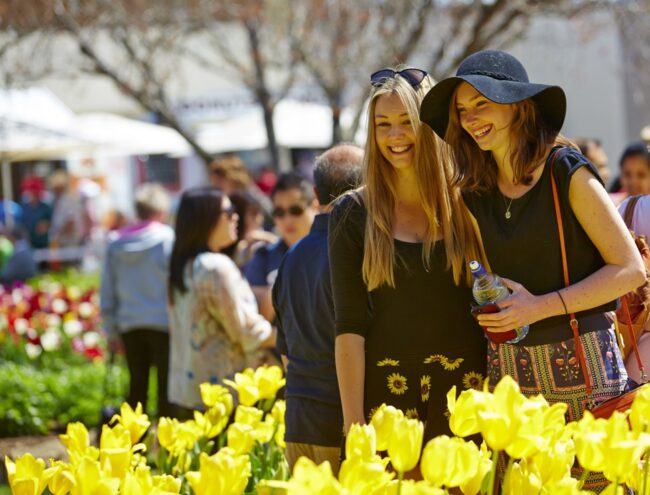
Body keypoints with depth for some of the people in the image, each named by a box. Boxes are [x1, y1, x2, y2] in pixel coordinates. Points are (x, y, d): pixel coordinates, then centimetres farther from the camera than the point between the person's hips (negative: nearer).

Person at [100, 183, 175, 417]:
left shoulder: (115, 243, 6)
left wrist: (111, 330, 16)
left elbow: (107, 293, 10)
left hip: (130, 326, 4)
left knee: (137, 388, 13)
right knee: (166, 388, 0)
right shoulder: (167, 238, -8)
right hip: (163, 325, -4)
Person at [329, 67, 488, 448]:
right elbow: (349, 327, 0)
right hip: (388, 395, -1)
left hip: (466, 393, 1)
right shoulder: (354, 214, 3)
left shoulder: (468, 206, 5)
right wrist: (353, 422, -6)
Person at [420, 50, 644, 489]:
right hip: (506, 367, 5)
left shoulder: (567, 172, -7)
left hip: (580, 361, -5)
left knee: (602, 482, -5)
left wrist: (540, 306, -15)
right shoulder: (476, 190, 8)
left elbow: (631, 270, -9)